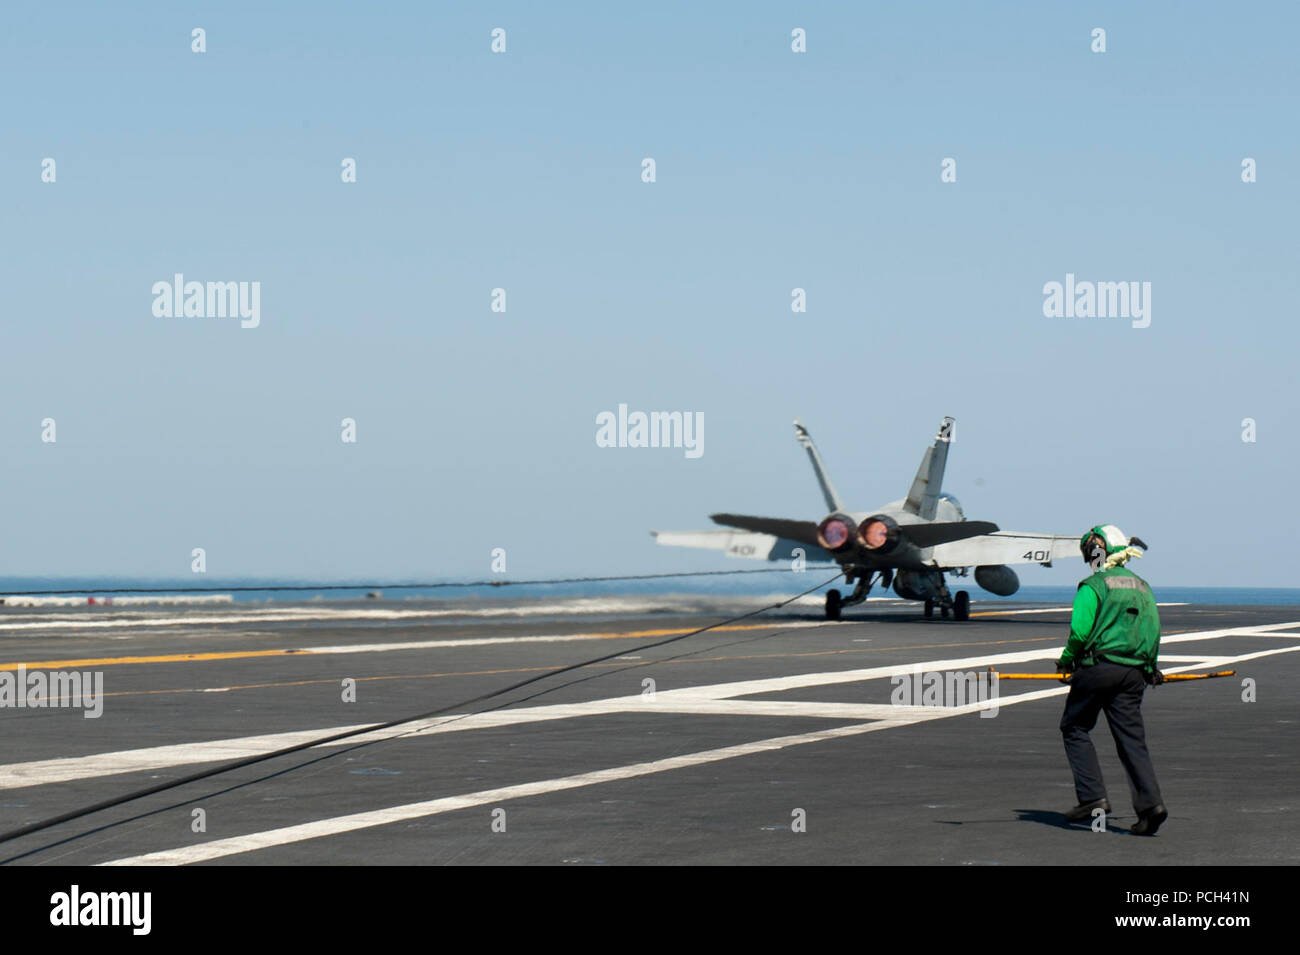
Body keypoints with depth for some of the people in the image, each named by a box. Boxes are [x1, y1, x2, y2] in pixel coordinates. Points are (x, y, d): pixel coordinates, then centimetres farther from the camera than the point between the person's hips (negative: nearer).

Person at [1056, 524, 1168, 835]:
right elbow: (1154, 630, 15)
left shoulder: (1094, 585, -5)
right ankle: (1150, 803, -12)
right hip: (1133, 674, 6)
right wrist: (1150, 669, 25)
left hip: (1098, 666, -6)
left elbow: (1080, 629, -14)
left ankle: (1093, 797, 0)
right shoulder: (1142, 587, 16)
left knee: (1075, 728, 9)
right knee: (1132, 738, 3)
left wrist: (1067, 659, 2)